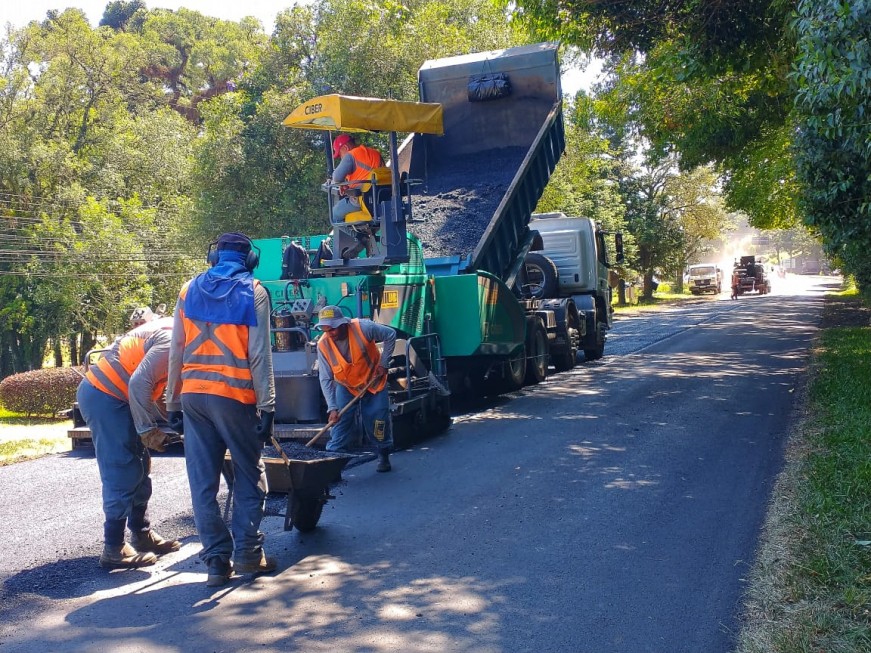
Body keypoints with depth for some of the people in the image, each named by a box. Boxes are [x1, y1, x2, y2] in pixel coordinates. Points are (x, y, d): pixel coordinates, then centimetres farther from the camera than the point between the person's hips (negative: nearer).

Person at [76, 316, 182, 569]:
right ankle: (114, 549, -2)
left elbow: (155, 386, 15)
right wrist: (148, 429, -19)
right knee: (121, 474, -8)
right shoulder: (172, 340, -18)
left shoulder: (173, 333, 12)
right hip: (104, 397, -10)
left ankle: (141, 534, 23)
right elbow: (140, 382, -27)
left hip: (109, 395, 10)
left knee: (139, 468, 13)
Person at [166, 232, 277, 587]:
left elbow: (176, 351, 10)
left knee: (203, 481, 7)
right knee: (249, 475, 11)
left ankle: (217, 560, 10)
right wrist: (267, 405, -5)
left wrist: (173, 403, 15)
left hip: (193, 394, 4)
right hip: (235, 395, -3)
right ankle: (247, 551, 10)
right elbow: (260, 354, -7)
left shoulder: (190, 290, 12)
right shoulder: (253, 292, 0)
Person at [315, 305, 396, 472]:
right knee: (341, 422, -9)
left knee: (378, 420, 1)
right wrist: (332, 408, -25)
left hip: (374, 381, -1)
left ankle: (383, 456, 22)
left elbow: (390, 335, -14)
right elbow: (325, 379, -18)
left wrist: (383, 363, -16)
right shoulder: (323, 345, -23)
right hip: (345, 386, 1)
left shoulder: (363, 328, -30)